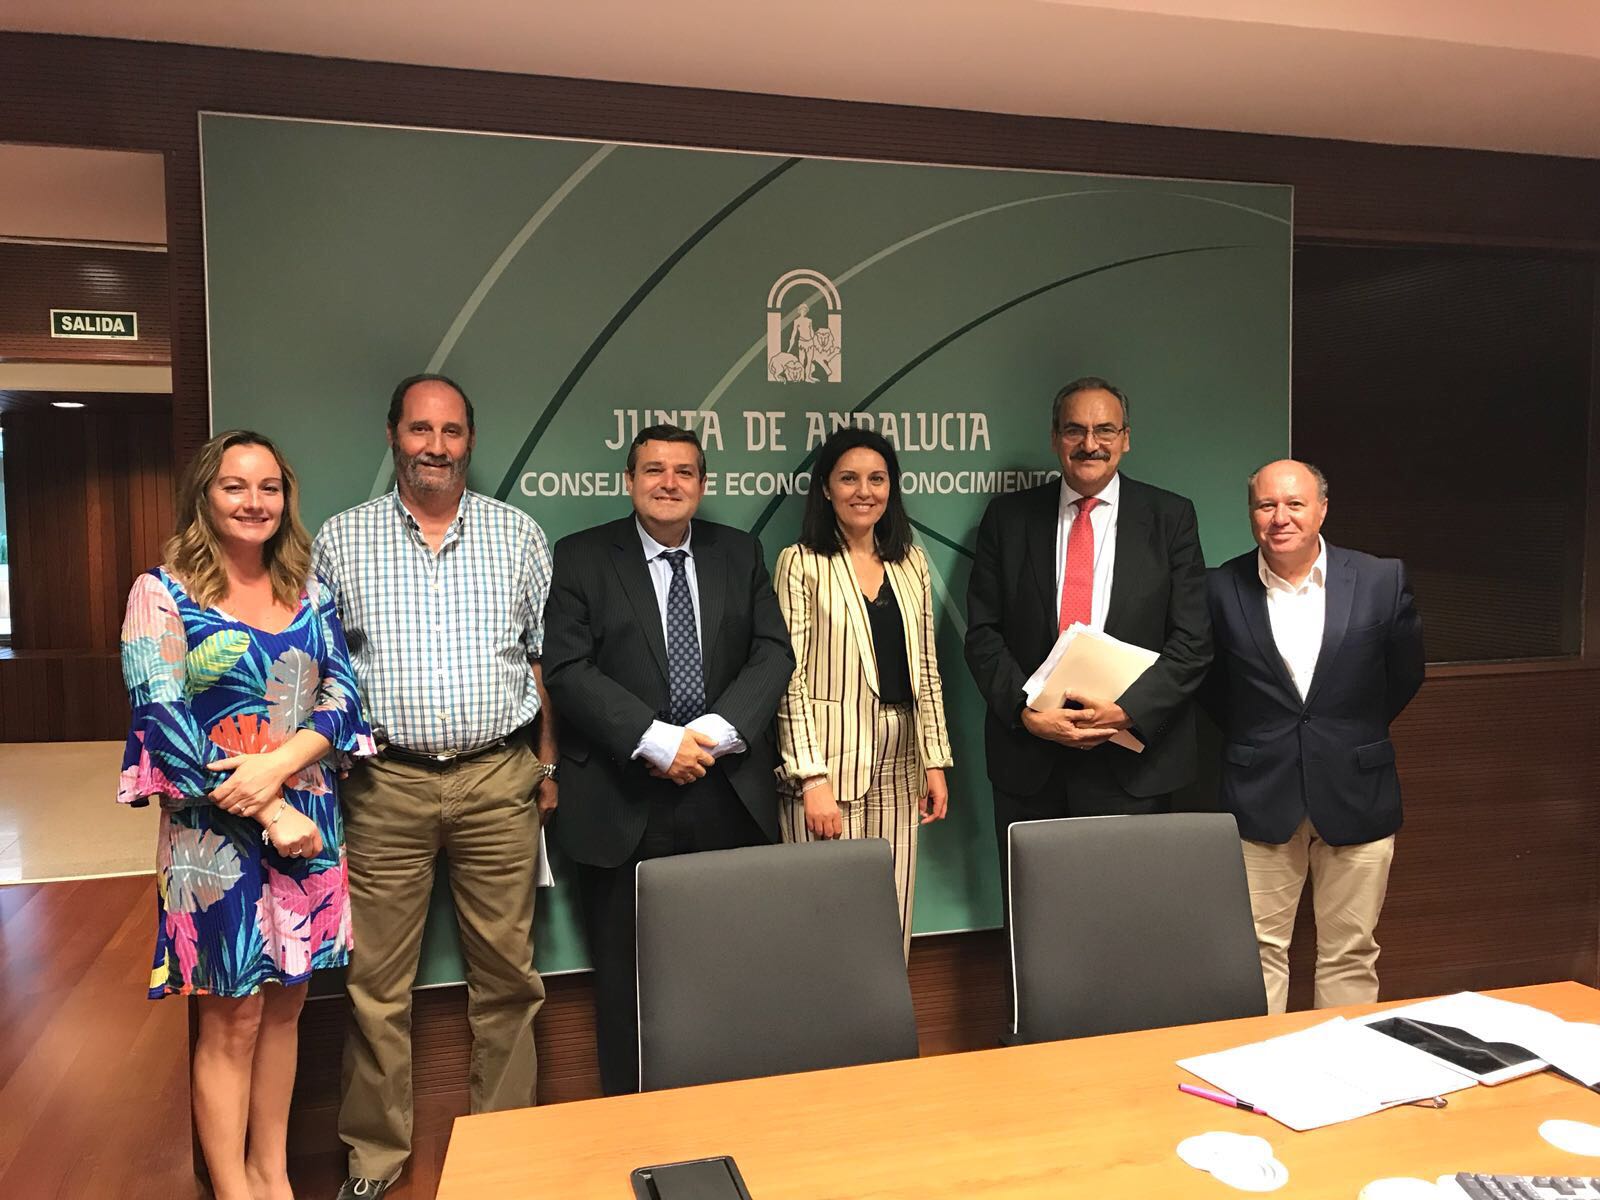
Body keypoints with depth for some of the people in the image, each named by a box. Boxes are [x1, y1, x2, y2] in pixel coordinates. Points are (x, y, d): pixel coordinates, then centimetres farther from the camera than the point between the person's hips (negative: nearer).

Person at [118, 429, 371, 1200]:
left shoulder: (308, 591, 7)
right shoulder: (161, 593, -4)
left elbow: (343, 699, 1)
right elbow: (162, 724, -11)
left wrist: (279, 762, -18)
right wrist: (270, 815, -15)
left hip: (310, 826, 4)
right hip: (216, 836, -4)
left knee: (283, 1008, 14)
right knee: (231, 1021, 7)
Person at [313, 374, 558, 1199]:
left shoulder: (518, 536, 6)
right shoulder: (340, 540, 5)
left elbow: (543, 658, 8)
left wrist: (548, 764, 5)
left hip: (499, 781, 1)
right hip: (385, 784, 0)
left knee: (506, 973, 8)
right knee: (377, 981, 7)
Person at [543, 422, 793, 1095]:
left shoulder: (740, 554, 11)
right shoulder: (580, 558, 3)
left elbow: (774, 652, 4)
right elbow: (568, 667, -7)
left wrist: (715, 732, -12)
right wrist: (657, 739, -17)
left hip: (728, 797, 2)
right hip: (623, 806, -2)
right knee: (626, 981, 8)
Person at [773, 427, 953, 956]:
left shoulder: (910, 562, 12)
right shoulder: (801, 563, -3)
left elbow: (926, 669, 14)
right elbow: (791, 678, -8)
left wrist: (935, 761, 10)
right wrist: (812, 777, -14)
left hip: (898, 761, 5)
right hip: (828, 758, -4)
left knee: (893, 920, 8)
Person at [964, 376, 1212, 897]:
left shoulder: (1171, 517, 3)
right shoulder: (1008, 516, 5)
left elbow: (1193, 639, -2)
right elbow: (983, 633, 2)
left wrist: (1126, 710, -16)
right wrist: (1027, 712, -13)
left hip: (1133, 762, -1)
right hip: (1029, 759, 1)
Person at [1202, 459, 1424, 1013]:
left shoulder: (1382, 580, -3)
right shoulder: (1223, 587, -4)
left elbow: (1404, 675, 10)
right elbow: (1210, 683, 10)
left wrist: (1355, 735, 13)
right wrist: (1251, 739, 8)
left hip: (1355, 795, 1)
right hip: (1259, 796, 0)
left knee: (1350, 956, 11)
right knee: (1258, 952, 6)